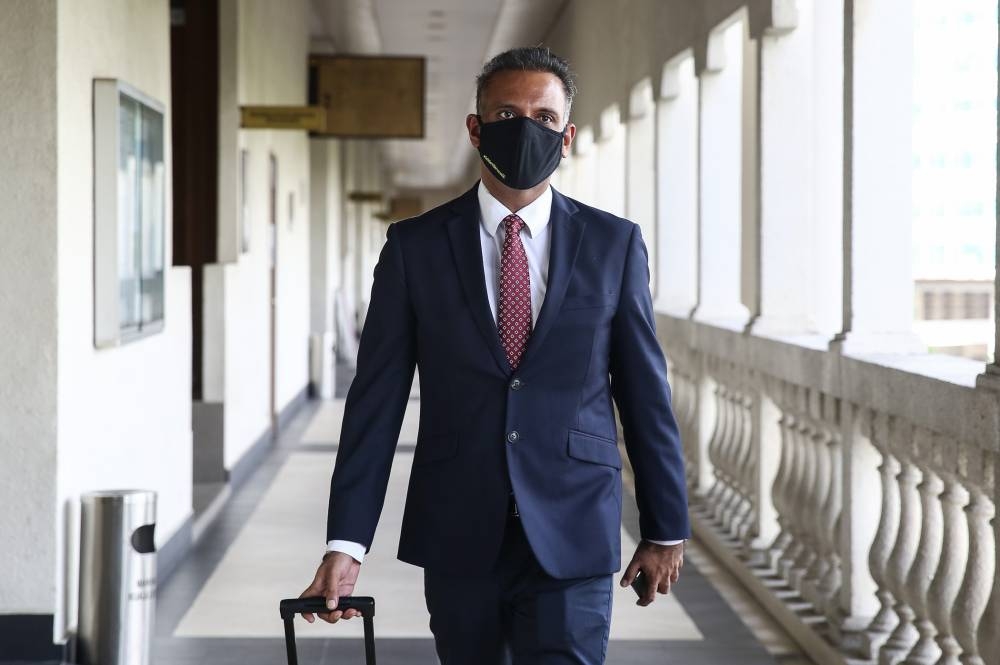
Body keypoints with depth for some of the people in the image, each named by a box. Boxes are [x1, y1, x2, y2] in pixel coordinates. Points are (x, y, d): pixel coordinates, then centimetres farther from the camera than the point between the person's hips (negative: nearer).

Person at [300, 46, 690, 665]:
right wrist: (346, 542, -7)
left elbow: (646, 393, 6)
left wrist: (666, 530, 8)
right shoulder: (414, 246, 2)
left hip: (571, 539, -1)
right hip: (457, 541, 1)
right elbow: (377, 399, -1)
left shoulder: (614, 244, 3)